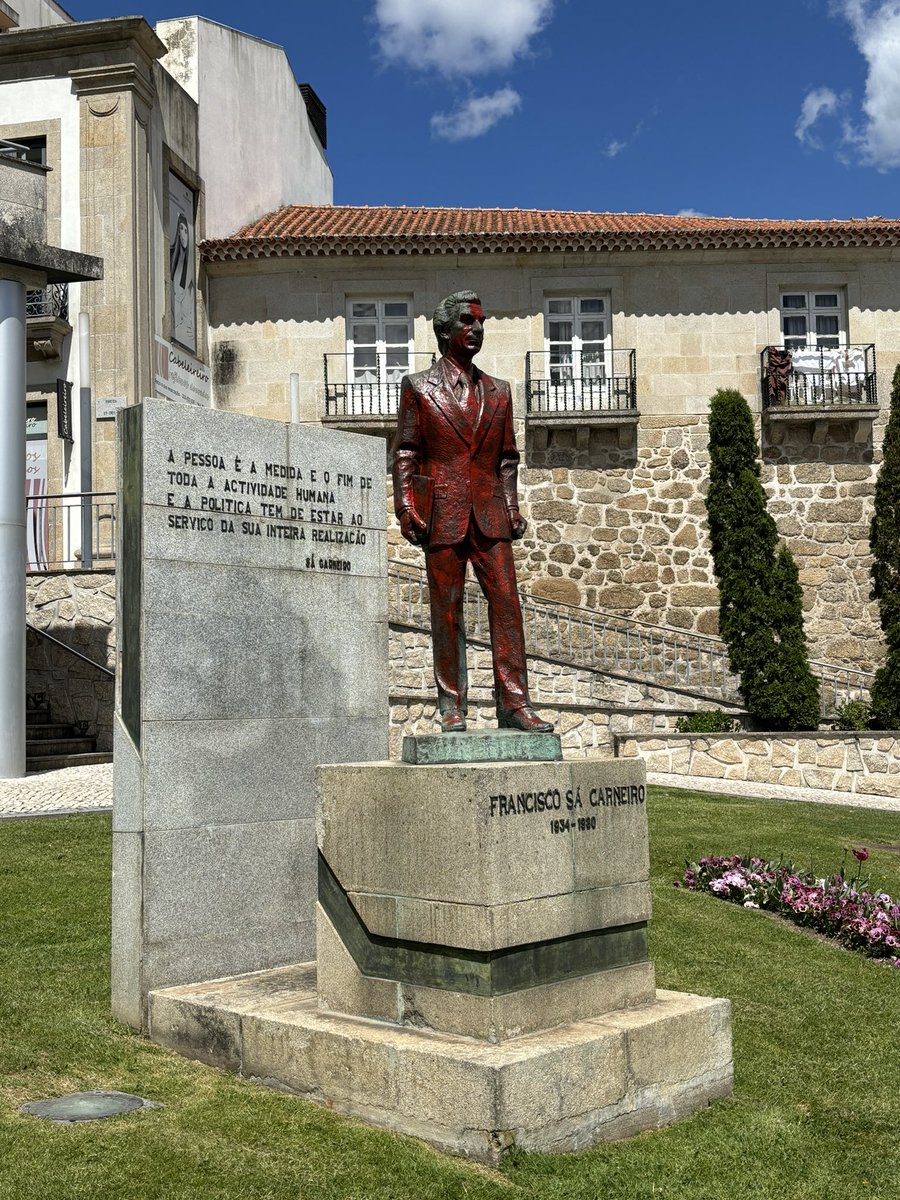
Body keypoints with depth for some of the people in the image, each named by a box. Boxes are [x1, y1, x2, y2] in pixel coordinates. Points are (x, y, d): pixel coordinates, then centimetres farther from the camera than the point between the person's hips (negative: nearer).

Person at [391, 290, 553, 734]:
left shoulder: (497, 391, 17)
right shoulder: (418, 387, 7)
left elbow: (507, 458, 17)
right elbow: (404, 454, 3)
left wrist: (512, 508, 6)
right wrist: (407, 509, -8)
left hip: (489, 513, 3)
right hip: (442, 513, -3)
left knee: (506, 602, -4)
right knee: (446, 610, 0)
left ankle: (514, 704, -1)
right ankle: (452, 709, 7)